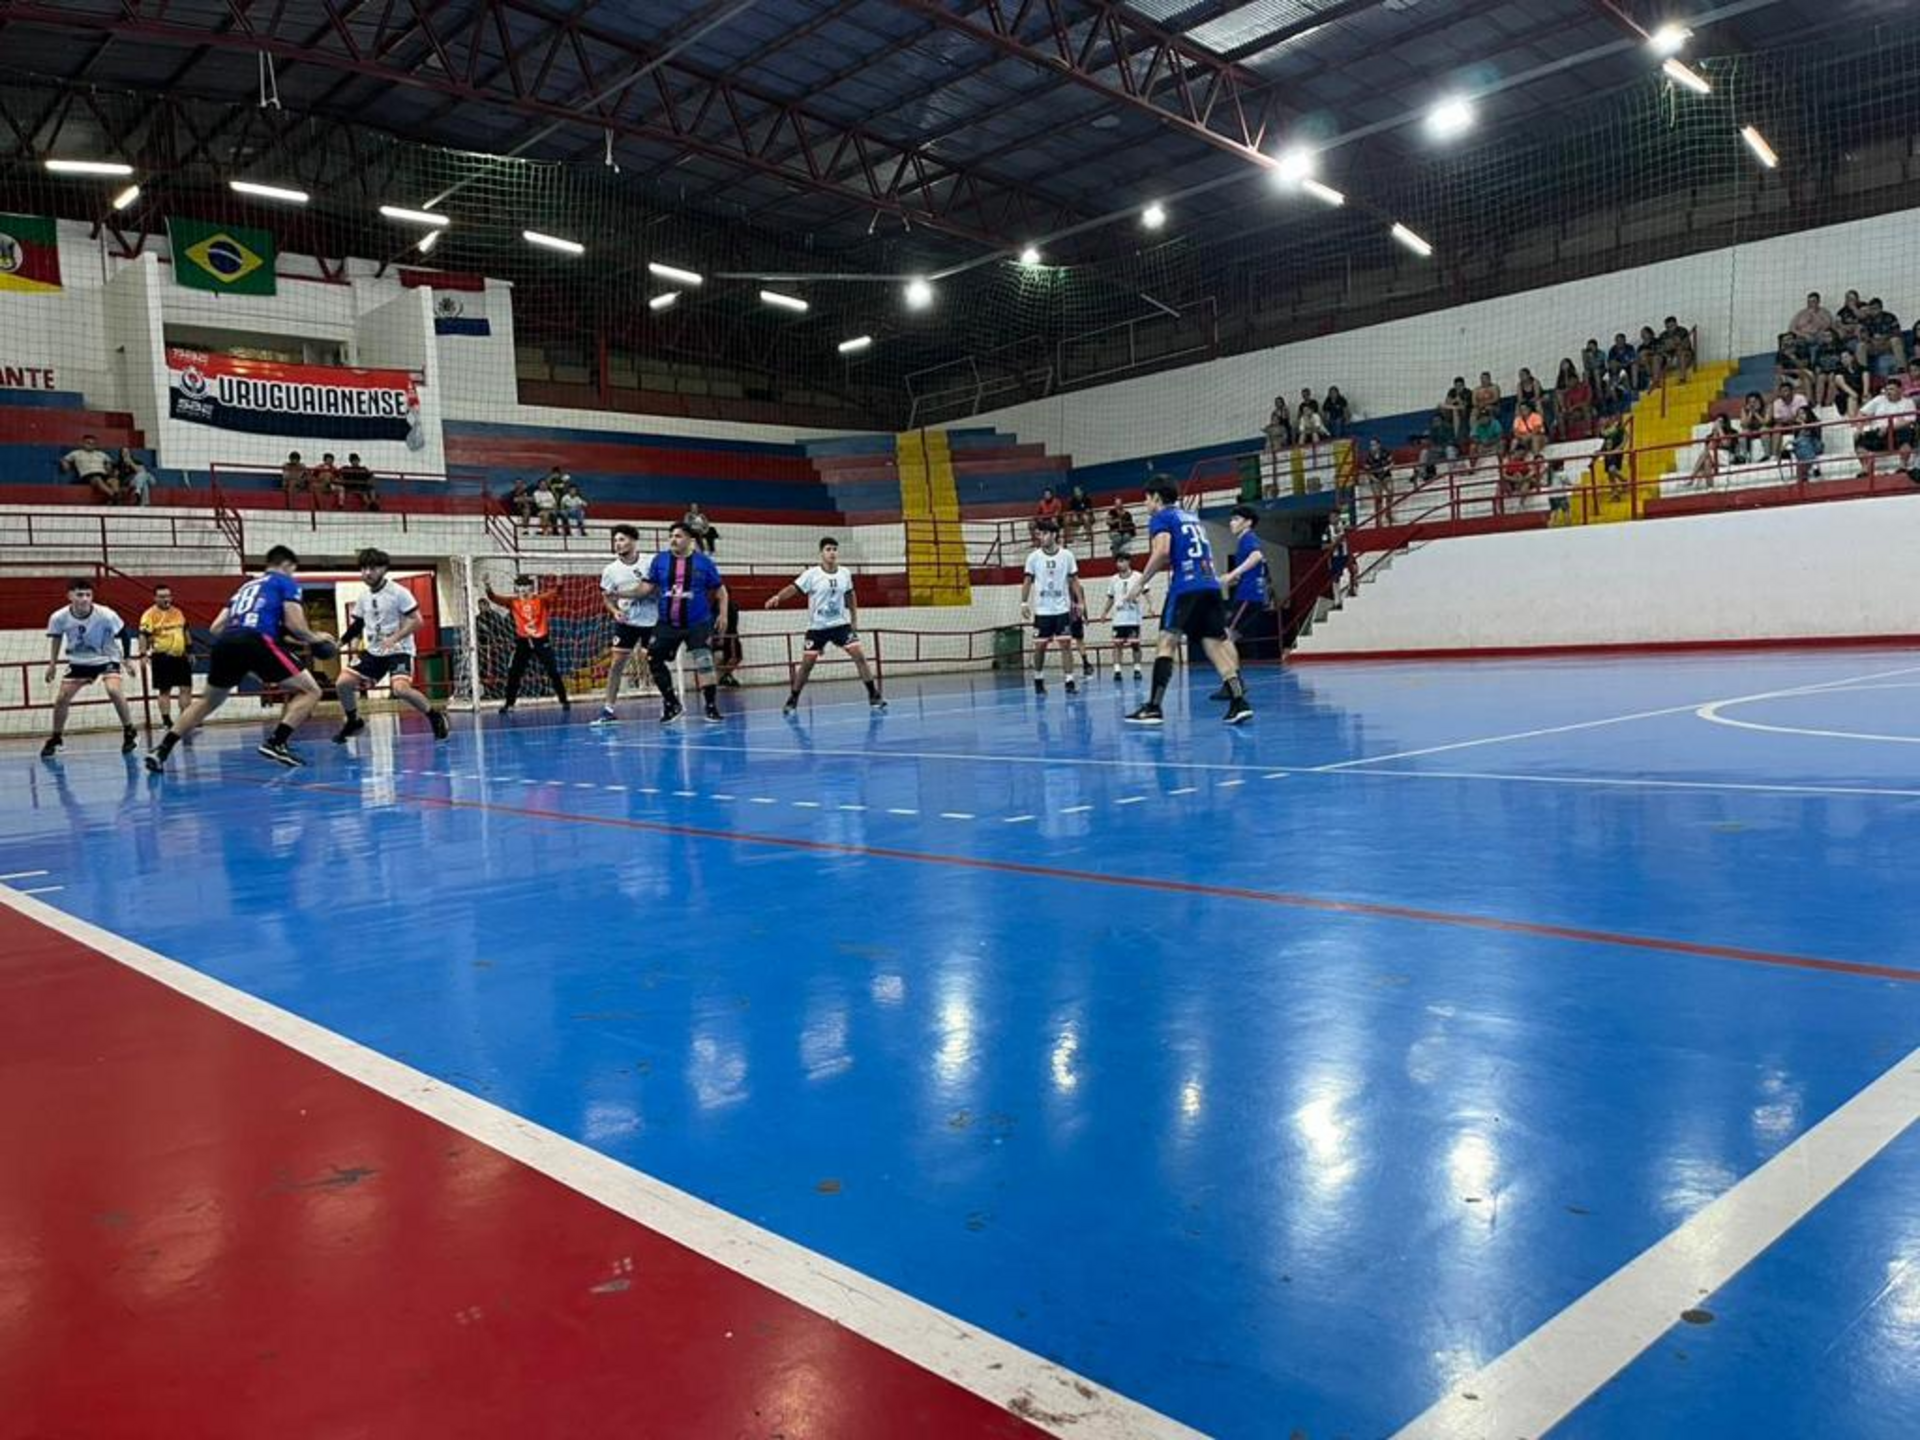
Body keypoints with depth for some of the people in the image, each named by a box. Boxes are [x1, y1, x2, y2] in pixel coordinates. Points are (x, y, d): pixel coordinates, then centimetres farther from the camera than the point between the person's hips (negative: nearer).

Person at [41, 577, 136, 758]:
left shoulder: (106, 615, -27)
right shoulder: (59, 617, -19)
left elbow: (122, 635, -11)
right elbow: (56, 638, 3)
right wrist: (52, 664, 8)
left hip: (106, 658, -3)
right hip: (79, 662, 3)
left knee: (113, 690, -27)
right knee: (61, 698, 0)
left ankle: (129, 732, -11)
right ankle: (55, 739, 21)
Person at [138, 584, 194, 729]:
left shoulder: (178, 612, 12)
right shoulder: (150, 614, -8)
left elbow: (185, 633, 22)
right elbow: (144, 636, -13)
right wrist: (143, 655, -21)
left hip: (180, 656, 6)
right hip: (162, 657, -6)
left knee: (186, 688, 6)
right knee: (164, 690, -1)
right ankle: (166, 721, 3)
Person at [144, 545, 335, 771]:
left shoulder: (246, 586, 34)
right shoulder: (286, 582, 16)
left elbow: (216, 628, 28)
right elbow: (294, 623, 1)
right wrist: (314, 639, 19)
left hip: (225, 642, 7)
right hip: (257, 641, -7)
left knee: (208, 701, 26)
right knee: (310, 691, 4)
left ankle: (160, 751, 19)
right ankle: (276, 743, -13)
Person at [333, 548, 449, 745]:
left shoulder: (399, 592, -13)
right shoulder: (363, 596, 7)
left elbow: (417, 621, -16)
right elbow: (358, 624, 20)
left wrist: (394, 638, -26)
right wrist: (341, 641, 7)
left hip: (399, 650, -7)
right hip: (373, 650, 7)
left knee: (401, 689, -29)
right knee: (342, 683, -3)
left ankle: (435, 717, -7)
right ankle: (354, 721, 21)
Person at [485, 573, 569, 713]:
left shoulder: (542, 600, -6)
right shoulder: (512, 602, -2)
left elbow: (555, 592, -19)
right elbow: (494, 598, -12)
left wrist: (558, 585, -41)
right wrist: (488, 586, -30)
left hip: (541, 640, -2)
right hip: (522, 641, 2)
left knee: (553, 671, 0)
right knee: (513, 673, 0)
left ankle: (564, 701, 11)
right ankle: (509, 704, 10)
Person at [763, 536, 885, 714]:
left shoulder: (845, 574, 1)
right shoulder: (812, 574, -11)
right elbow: (793, 588, -20)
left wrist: (855, 619, 14)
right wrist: (777, 596, -38)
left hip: (841, 624, 2)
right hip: (817, 627, -2)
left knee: (860, 655, -10)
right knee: (807, 664, -1)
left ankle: (874, 696, -1)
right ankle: (792, 700, 15)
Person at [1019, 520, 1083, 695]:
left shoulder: (1067, 555, -2)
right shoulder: (1034, 557, -2)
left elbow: (1074, 580, 4)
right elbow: (1027, 581, 2)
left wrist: (1080, 601, -3)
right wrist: (1024, 603, -7)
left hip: (1062, 609, 0)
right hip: (1042, 610, 0)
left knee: (1066, 644, -6)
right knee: (1040, 646, 5)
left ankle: (1069, 681, -4)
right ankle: (1038, 679, 22)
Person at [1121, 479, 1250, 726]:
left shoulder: (1160, 518, 4)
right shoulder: (1192, 517, 26)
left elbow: (1162, 551, -13)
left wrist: (1141, 581, -5)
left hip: (1186, 588, -6)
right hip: (1211, 586, 7)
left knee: (1166, 643, -6)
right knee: (1215, 644, 6)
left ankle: (1154, 707, -12)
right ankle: (1239, 701, -3)